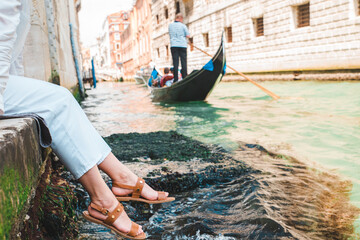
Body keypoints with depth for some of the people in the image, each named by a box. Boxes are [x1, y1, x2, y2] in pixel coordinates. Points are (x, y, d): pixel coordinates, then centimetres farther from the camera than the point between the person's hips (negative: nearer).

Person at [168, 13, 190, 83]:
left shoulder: (170, 25, 9)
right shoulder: (183, 25, -2)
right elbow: (188, 36, -2)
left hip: (173, 45, 2)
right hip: (182, 45, -2)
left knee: (175, 62, 0)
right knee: (183, 61, 1)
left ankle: (176, 79, -2)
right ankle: (185, 78, 0)